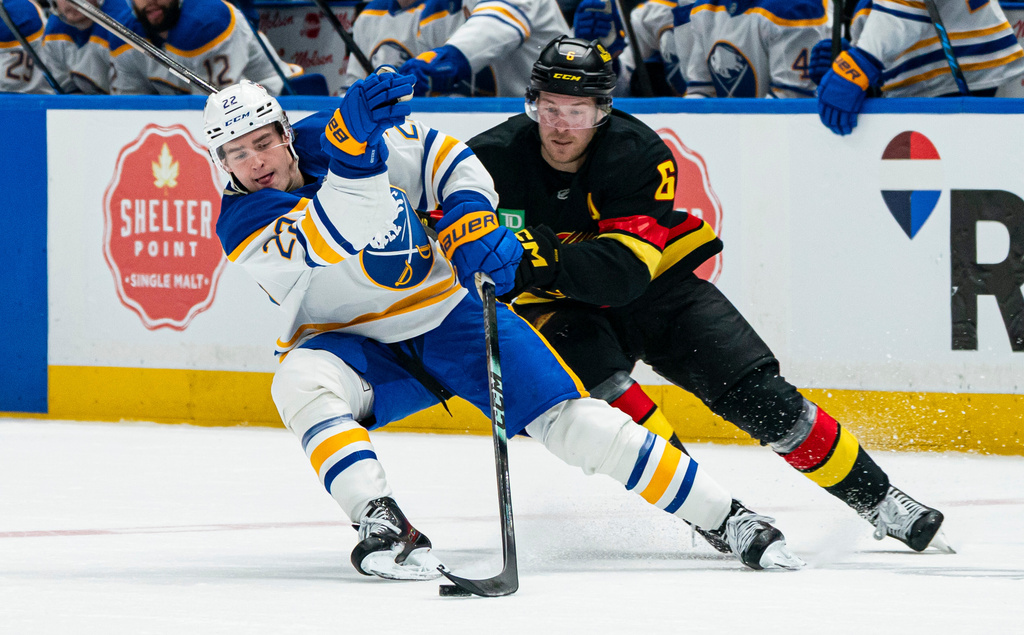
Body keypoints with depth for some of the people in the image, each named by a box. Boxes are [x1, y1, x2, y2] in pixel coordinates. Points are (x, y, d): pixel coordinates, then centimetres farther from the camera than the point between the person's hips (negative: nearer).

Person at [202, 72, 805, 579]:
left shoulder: (325, 137, -12)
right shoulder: (242, 226, -17)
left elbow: (453, 164, -1)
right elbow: (338, 234, -38)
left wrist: (472, 220, -21)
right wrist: (350, 149, -55)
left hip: (445, 308, 0)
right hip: (352, 344, 0)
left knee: (569, 418, -12)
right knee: (301, 382, -34)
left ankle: (729, 518, -5)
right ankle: (385, 527, -41)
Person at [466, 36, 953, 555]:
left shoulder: (639, 155, -23)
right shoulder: (496, 159, -18)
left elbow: (625, 269, -34)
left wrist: (555, 260, -52)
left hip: (657, 284, 0)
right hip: (563, 309, 0)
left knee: (758, 396, -12)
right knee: (586, 357, -33)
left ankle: (877, 499, 0)